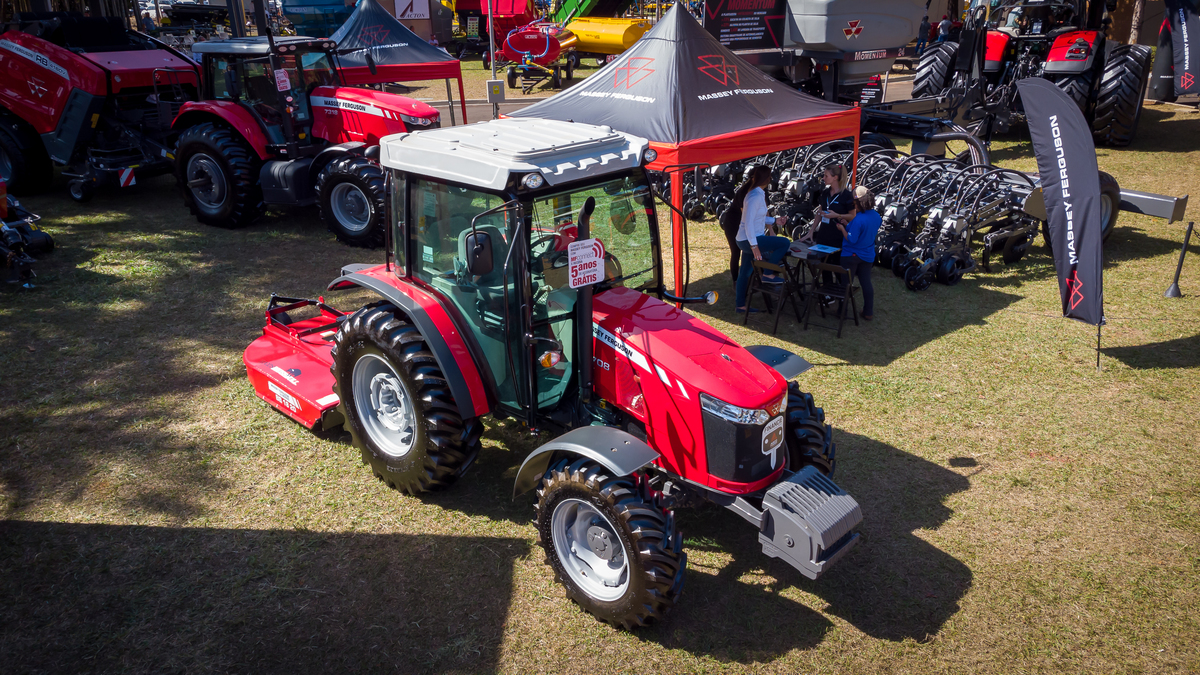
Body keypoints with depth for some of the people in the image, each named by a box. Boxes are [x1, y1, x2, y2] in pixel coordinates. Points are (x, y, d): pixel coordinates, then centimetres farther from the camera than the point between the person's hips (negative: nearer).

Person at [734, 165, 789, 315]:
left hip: (745, 240, 10)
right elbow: (748, 222, -23)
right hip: (748, 240, -10)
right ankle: (768, 274, -5)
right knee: (784, 243, -13)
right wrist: (754, 246, -26)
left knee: (745, 272, 13)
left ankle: (741, 305, 19)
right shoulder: (755, 196, -18)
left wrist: (775, 221, 13)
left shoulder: (757, 194, 12)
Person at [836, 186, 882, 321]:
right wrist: (848, 225, 6)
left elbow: (851, 239, -24)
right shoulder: (876, 216, -2)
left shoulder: (858, 220, -27)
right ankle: (868, 312, 23)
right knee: (866, 283, 16)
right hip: (868, 255, 7)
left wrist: (842, 228, -10)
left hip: (851, 256, -7)